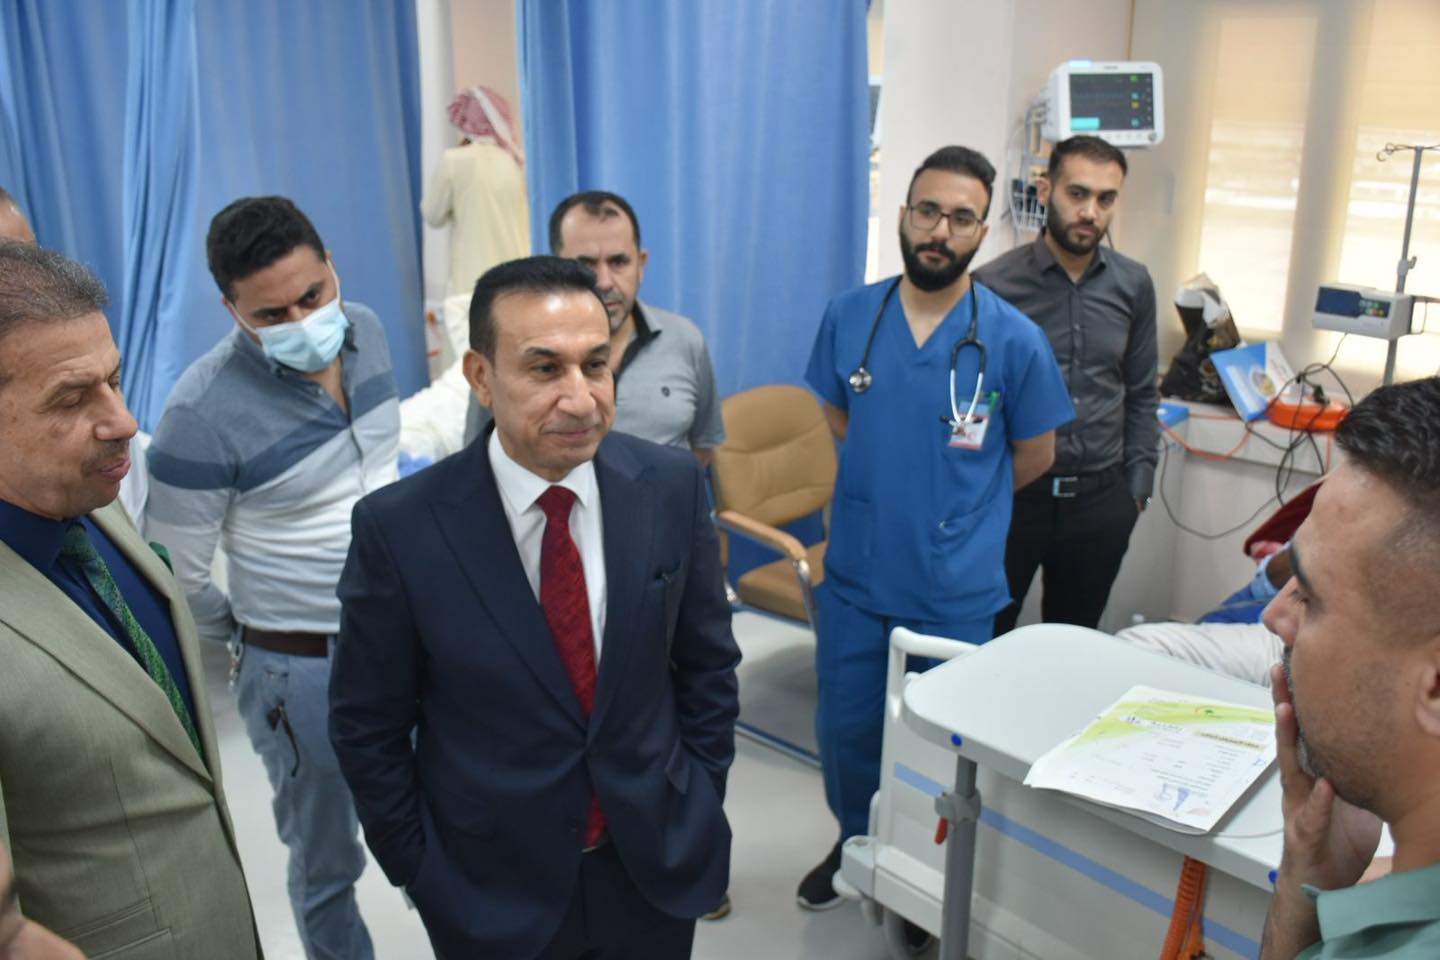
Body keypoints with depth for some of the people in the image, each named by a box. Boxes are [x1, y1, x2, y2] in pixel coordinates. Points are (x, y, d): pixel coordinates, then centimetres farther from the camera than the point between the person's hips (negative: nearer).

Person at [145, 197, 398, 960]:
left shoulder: (366, 331, -5)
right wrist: (249, 638, 2)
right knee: (326, 863, 16)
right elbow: (178, 573, -12)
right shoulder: (205, 410, -23)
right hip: (304, 668, -5)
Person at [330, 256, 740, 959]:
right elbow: (368, 729, -7)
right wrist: (421, 873, -3)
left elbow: (707, 663, 0)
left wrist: (701, 809, 2)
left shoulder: (672, 486, -12)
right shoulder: (399, 527, -18)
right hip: (490, 897, -1)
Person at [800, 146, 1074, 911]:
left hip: (957, 589, -2)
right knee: (846, 726, 17)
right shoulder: (848, 316, -4)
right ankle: (857, 844, 44)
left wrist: (954, 504, 7)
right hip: (854, 576, 3)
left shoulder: (1014, 340, -12)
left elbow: (1034, 455, 1)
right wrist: (886, 487, 7)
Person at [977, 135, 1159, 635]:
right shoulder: (995, 284, -10)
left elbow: (1141, 395, 11)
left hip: (1100, 500, 4)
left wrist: (1137, 486, 7)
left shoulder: (1133, 284, 3)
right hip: (1009, 495, -3)